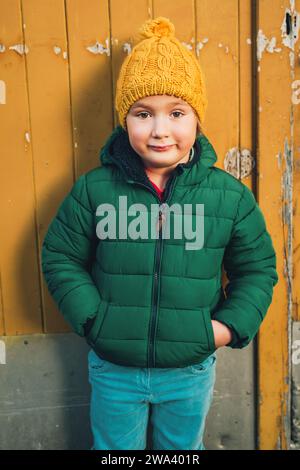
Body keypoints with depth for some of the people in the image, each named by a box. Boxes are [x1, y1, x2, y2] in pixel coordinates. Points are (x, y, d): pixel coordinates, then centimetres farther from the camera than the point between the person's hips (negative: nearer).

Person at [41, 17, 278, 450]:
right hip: (113, 370, 0)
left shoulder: (230, 195, -11)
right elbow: (61, 259, -3)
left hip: (191, 370, 1)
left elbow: (258, 268, 0)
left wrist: (231, 325, -11)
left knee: (184, 449, 28)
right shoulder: (93, 189, -12)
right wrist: (92, 318, -13)